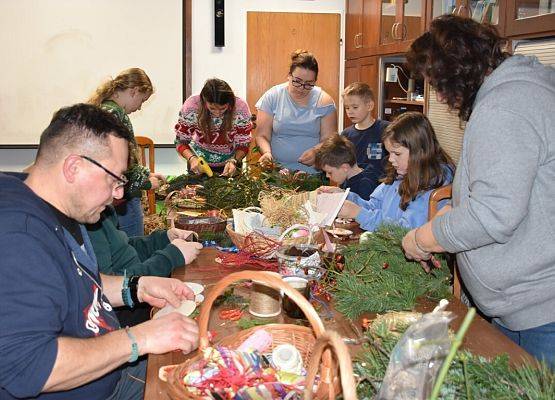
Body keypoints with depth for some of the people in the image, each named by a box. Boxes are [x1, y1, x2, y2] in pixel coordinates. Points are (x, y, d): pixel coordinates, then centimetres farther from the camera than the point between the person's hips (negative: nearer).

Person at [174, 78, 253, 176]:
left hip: (228, 164, 0)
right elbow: (181, 142, -14)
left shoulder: (241, 108, -25)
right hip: (199, 162, 0)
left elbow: (243, 144, -14)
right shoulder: (191, 106, -25)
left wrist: (234, 161, -32)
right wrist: (192, 158, -33)